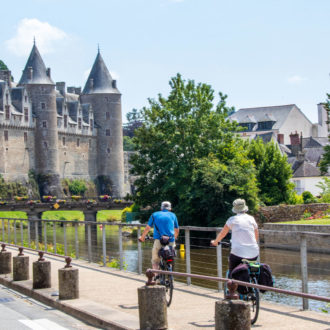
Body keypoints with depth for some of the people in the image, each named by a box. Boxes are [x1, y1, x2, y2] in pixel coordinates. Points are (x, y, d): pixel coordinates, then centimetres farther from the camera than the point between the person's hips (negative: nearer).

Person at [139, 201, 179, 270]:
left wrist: (142, 237, 36)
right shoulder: (173, 215, 19)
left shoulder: (155, 215, 16)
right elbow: (176, 230, 28)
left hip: (159, 240, -1)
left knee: (155, 261, 5)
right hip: (171, 241, 1)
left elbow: (147, 228, 21)